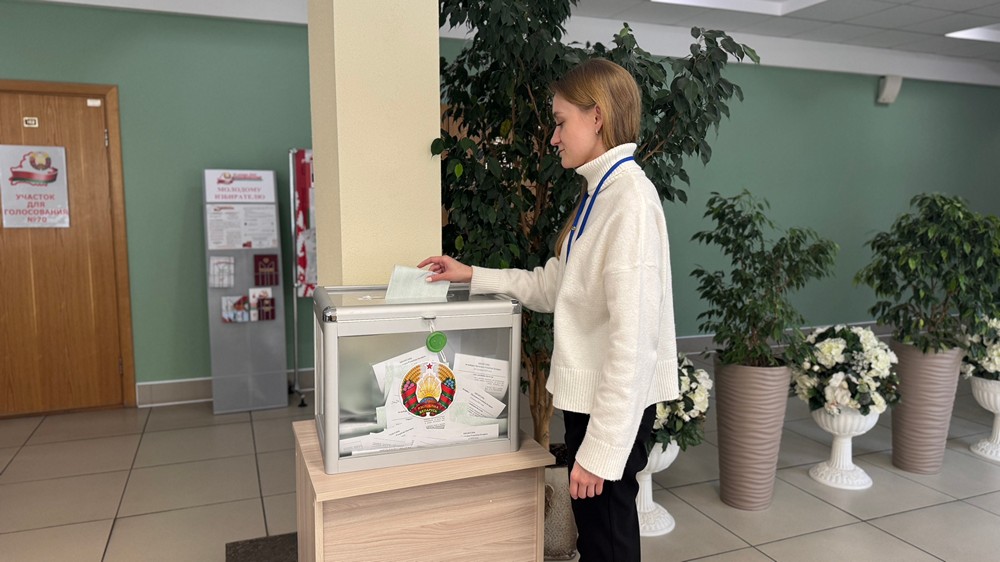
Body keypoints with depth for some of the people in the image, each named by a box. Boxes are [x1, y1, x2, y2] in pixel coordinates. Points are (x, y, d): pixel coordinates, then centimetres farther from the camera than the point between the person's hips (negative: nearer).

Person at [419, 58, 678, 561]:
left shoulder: (629, 196, -20)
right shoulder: (598, 192, 10)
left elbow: (633, 334, -24)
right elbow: (551, 287, 16)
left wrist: (601, 446, -21)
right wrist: (472, 276, 14)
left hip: (614, 403, -8)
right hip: (588, 395, 9)